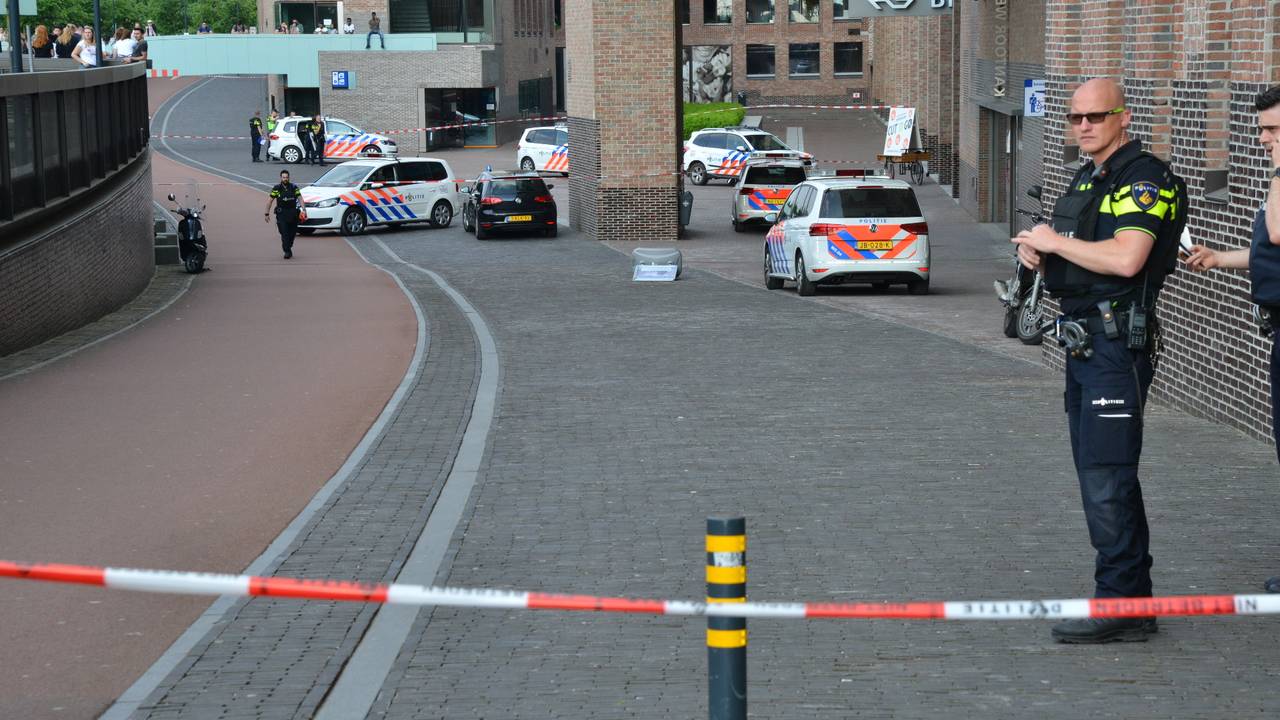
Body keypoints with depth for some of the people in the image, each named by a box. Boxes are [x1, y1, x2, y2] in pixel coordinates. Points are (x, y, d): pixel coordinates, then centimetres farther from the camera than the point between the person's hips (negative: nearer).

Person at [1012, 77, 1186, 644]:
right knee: (1099, 475, 13)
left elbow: (1125, 258, -26)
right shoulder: (1086, 180, 19)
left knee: (1107, 477, -12)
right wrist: (1037, 252, 3)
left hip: (1118, 346, -10)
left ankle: (1121, 604, -9)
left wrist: (1055, 241, -14)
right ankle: (1132, 597, 20)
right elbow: (1069, 261, 27)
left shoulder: (1144, 178, -12)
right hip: (1083, 342, 10)